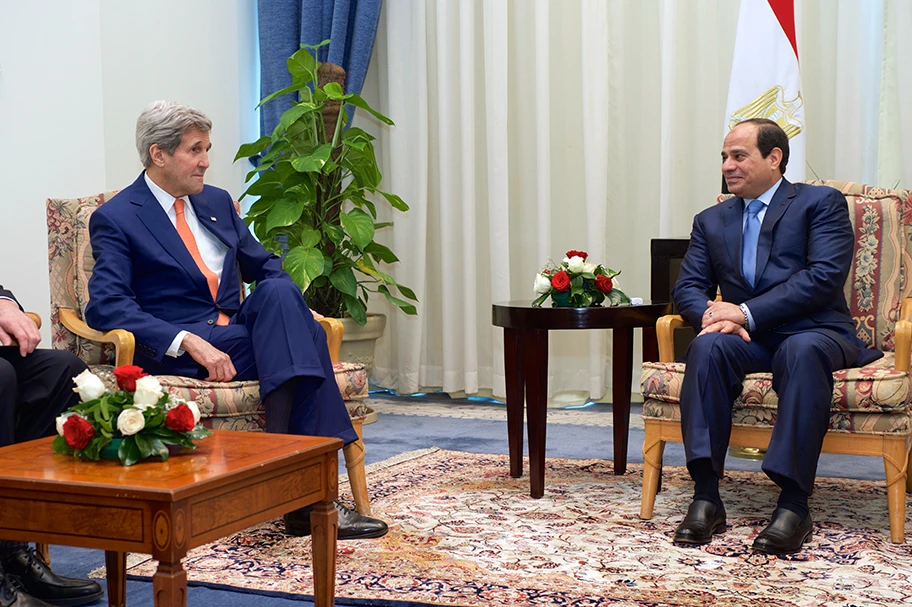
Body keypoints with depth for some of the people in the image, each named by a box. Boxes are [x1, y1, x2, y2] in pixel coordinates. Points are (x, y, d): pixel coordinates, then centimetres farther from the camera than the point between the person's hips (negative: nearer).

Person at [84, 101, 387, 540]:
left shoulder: (218, 202, 19)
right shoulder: (115, 219, -2)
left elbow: (265, 266, 23)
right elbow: (106, 306, -15)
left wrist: (294, 307, -2)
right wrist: (190, 342, -27)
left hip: (237, 331, 6)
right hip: (170, 352, -6)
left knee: (278, 291, -29)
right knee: (290, 334, -29)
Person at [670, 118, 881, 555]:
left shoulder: (822, 203, 5)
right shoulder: (712, 220, 21)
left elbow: (825, 277, -10)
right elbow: (688, 286, 13)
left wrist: (747, 313, -16)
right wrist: (712, 313, -13)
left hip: (814, 333, -3)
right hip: (749, 340, 4)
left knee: (803, 351, -39)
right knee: (707, 345, -30)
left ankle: (794, 503, -39)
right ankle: (706, 497, -33)